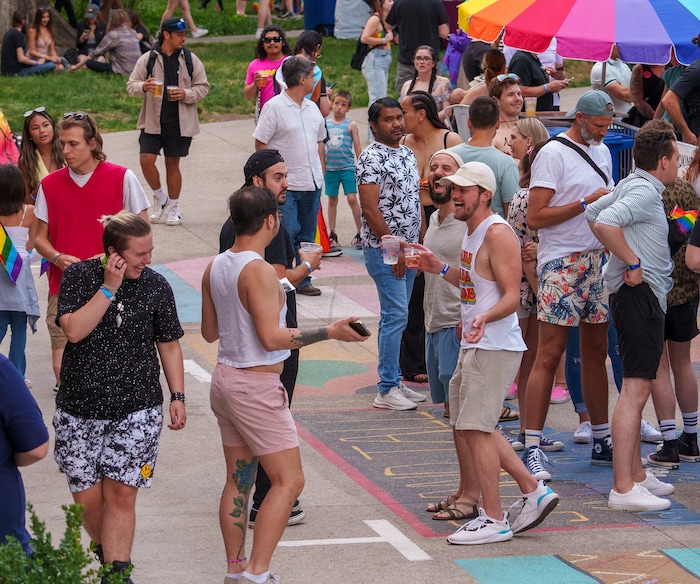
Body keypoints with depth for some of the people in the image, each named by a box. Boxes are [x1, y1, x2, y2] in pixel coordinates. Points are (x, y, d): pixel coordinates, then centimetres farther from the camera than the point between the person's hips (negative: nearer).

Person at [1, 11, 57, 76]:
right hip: (16, 71, -9)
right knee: (51, 65, -19)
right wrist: (37, 63, -6)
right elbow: (21, 59, -19)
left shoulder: (8, 33, 14)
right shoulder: (18, 34, -13)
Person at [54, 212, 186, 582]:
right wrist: (109, 287, -19)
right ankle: (108, 552, 29)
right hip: (80, 409, 0)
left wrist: (177, 396, 4)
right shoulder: (79, 276, -4)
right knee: (88, 499, 2)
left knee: (121, 496, -8)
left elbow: (169, 344, 10)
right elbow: (73, 330, -17)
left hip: (137, 412, 0)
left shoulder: (156, 287, 1)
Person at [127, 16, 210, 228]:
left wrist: (187, 94, -13)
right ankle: (159, 197, 13)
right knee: (146, 160, -11)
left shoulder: (190, 60, 2)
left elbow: (203, 87, 6)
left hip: (180, 122, 0)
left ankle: (173, 208, 19)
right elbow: (131, 85, 2)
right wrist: (143, 87, -20)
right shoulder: (148, 59, 0)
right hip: (152, 120, 0)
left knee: (173, 163, 6)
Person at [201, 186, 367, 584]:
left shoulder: (215, 268, 6)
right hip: (257, 386, -9)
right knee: (289, 480, -4)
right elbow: (271, 338, -23)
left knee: (238, 479, 14)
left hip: (225, 378, 9)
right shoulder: (260, 271, -19)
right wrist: (330, 332, -19)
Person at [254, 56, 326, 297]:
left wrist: (320, 173, 16)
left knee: (307, 236, 11)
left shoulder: (312, 108, 13)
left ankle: (303, 280, 20)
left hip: (312, 185, 7)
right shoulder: (274, 107, -8)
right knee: (285, 236, -8)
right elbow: (260, 144, -9)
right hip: (285, 186, -7)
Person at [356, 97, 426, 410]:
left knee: (395, 316, 12)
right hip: (383, 249, -8)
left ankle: (393, 382, 17)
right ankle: (387, 390, -8)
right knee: (395, 315, -11)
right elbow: (370, 209, -18)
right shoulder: (371, 158, -13)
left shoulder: (407, 154, 13)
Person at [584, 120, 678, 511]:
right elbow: (603, 222, -29)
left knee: (639, 388, 18)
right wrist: (632, 264, -20)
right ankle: (623, 489, -18)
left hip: (644, 295, 11)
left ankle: (636, 474, 28)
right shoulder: (644, 190, -15)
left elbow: (592, 214, 25)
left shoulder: (632, 186, 15)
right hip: (641, 293, -11)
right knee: (635, 390, -14)